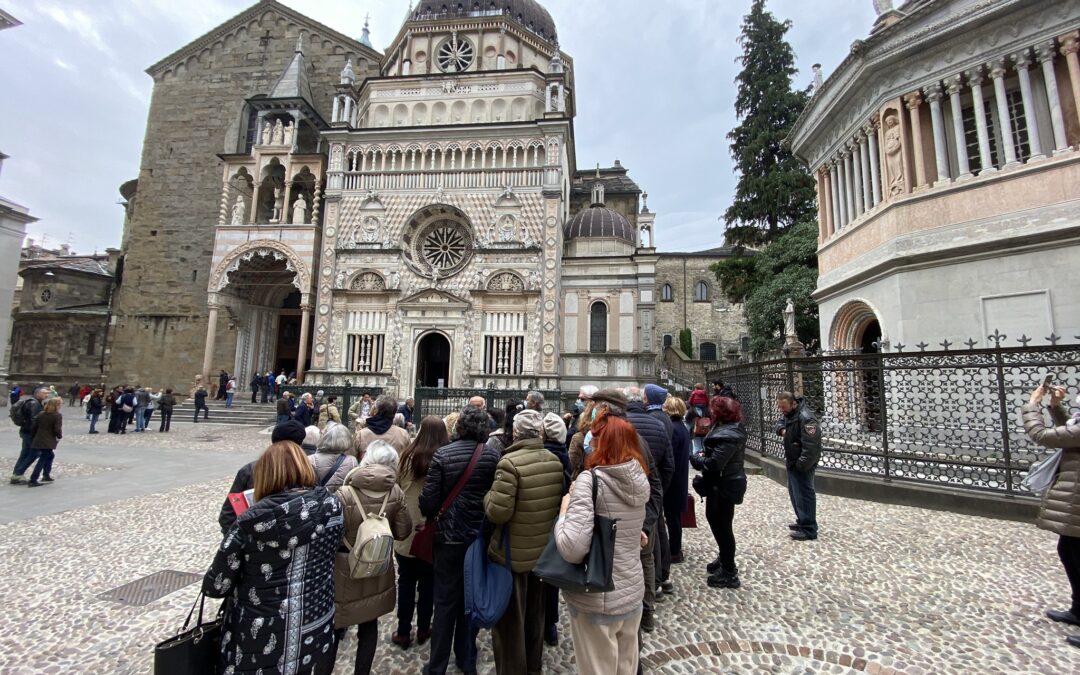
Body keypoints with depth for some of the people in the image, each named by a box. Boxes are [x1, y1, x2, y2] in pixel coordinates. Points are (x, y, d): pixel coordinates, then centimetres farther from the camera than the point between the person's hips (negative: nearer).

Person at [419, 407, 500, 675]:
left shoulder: (443, 455, -15)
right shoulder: (493, 455, -9)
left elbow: (429, 500, -14)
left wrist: (427, 514, 9)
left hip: (450, 535, -2)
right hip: (481, 536, 2)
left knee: (446, 601, 13)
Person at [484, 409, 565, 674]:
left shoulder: (510, 462, -25)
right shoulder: (555, 461, -5)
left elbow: (497, 512, -27)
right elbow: (561, 502, 5)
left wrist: (488, 496, -8)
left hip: (513, 554, -6)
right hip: (544, 550, 6)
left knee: (511, 619, 14)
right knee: (535, 614, 25)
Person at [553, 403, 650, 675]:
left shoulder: (590, 480, -23)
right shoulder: (640, 480, -3)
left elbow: (572, 548, -30)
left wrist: (564, 510, -16)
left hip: (597, 601, -6)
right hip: (633, 594, 6)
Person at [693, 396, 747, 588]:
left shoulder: (727, 435, -27)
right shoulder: (729, 428, 7)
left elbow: (713, 464, -30)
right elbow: (716, 456, 15)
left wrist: (696, 457, -13)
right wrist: (704, 455, -2)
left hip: (725, 486, -10)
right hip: (723, 484, 10)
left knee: (722, 527, 4)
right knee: (716, 521, 24)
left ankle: (729, 573, 20)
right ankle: (724, 559, 42)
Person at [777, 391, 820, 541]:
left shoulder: (805, 418, -27)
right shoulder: (788, 413, 4)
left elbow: (811, 446, -29)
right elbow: (781, 422, 25)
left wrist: (801, 465, -24)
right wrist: (782, 429, 1)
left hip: (802, 464, -10)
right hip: (792, 461, 10)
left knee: (803, 495, -1)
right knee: (794, 493, 21)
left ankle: (809, 530, 10)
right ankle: (802, 521, 35)